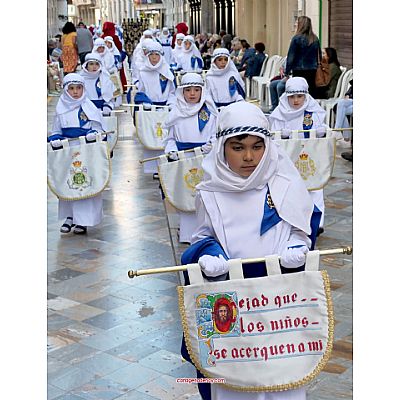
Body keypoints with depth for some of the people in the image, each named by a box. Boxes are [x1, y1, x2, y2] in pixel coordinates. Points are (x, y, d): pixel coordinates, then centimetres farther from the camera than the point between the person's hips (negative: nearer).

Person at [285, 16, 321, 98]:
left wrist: (287, 72, -3)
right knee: (312, 91, 8)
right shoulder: (315, 39, 6)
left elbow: (291, 56, -8)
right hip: (312, 70, 5)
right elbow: (319, 55, 13)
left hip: (299, 70, -5)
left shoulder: (297, 38, -9)